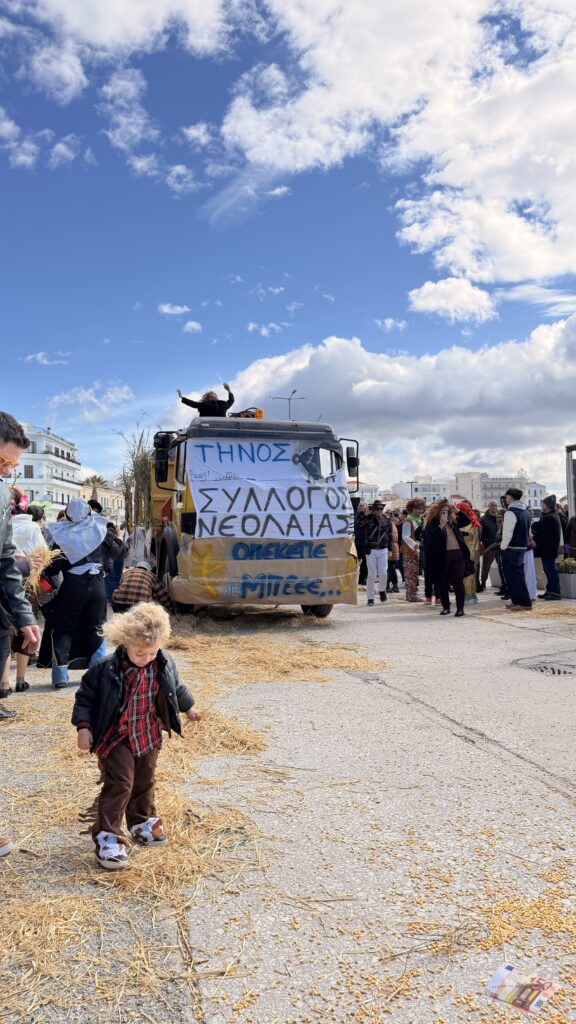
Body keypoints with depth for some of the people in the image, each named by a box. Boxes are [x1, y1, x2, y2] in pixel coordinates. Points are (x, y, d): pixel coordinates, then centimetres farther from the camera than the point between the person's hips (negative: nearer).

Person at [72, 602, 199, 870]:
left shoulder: (163, 665, -7)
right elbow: (85, 697, -12)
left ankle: (142, 823, 40)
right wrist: (83, 726, -20)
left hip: (148, 736, 5)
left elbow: (175, 687, 12)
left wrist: (188, 707, 26)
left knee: (145, 782, 19)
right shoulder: (106, 670, -22)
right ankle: (107, 838, 2)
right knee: (119, 785, -9)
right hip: (116, 738, -5)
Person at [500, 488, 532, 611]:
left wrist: (503, 547, -9)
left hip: (511, 549, -9)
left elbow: (507, 533, -19)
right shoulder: (525, 511, 11)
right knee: (518, 574, 15)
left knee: (514, 575, -4)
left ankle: (525, 603, -4)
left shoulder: (510, 512, -16)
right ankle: (516, 601, 21)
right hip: (523, 547, 9)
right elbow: (528, 530, 17)